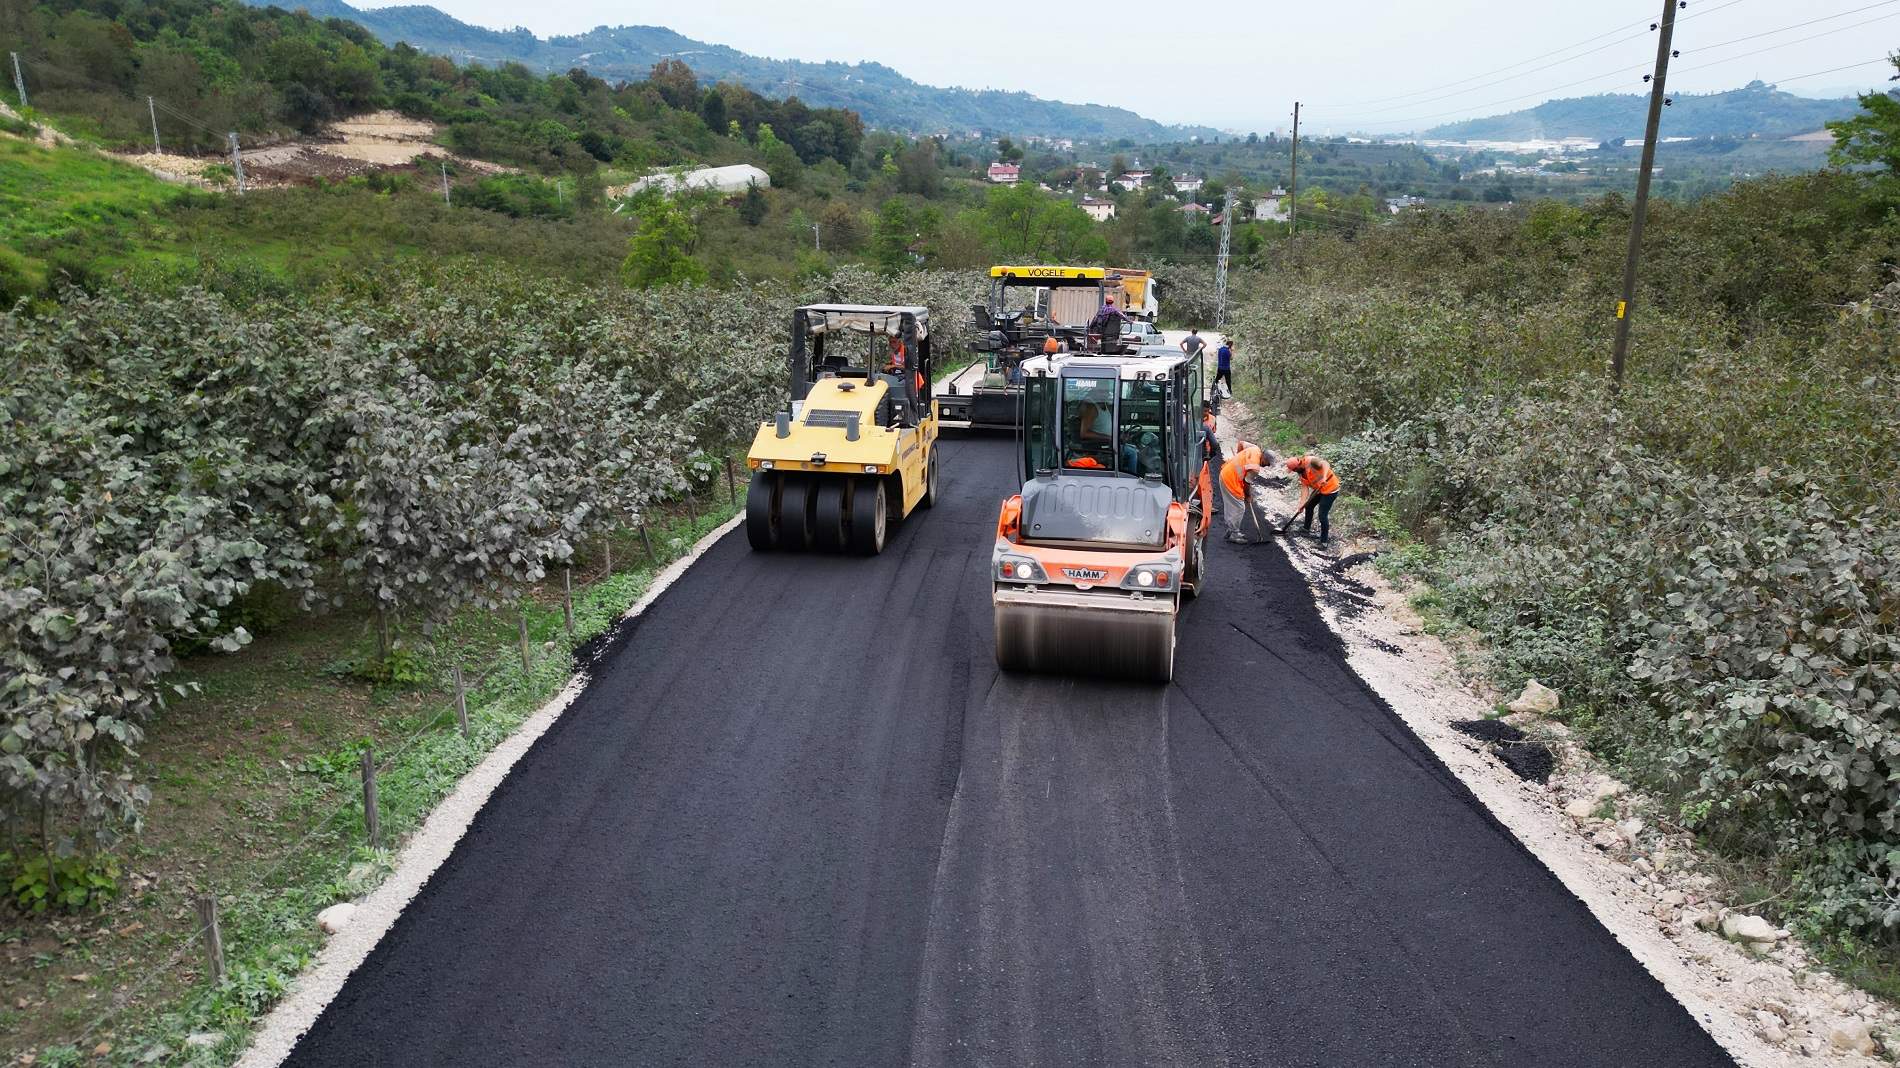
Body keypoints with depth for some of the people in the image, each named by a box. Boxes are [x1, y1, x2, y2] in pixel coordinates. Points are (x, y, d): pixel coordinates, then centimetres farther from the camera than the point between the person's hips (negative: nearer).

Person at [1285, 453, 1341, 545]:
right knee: (1309, 506, 25)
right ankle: (1306, 528, 46)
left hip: (1330, 489, -10)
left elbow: (1325, 464, -35)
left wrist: (1324, 477, -50)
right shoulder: (1301, 473, 3)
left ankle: (1323, 542, 1)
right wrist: (1301, 504, -9)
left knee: (1322, 516, -10)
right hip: (1319, 489, 10)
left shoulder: (1310, 461, -23)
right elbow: (1305, 488, 0)